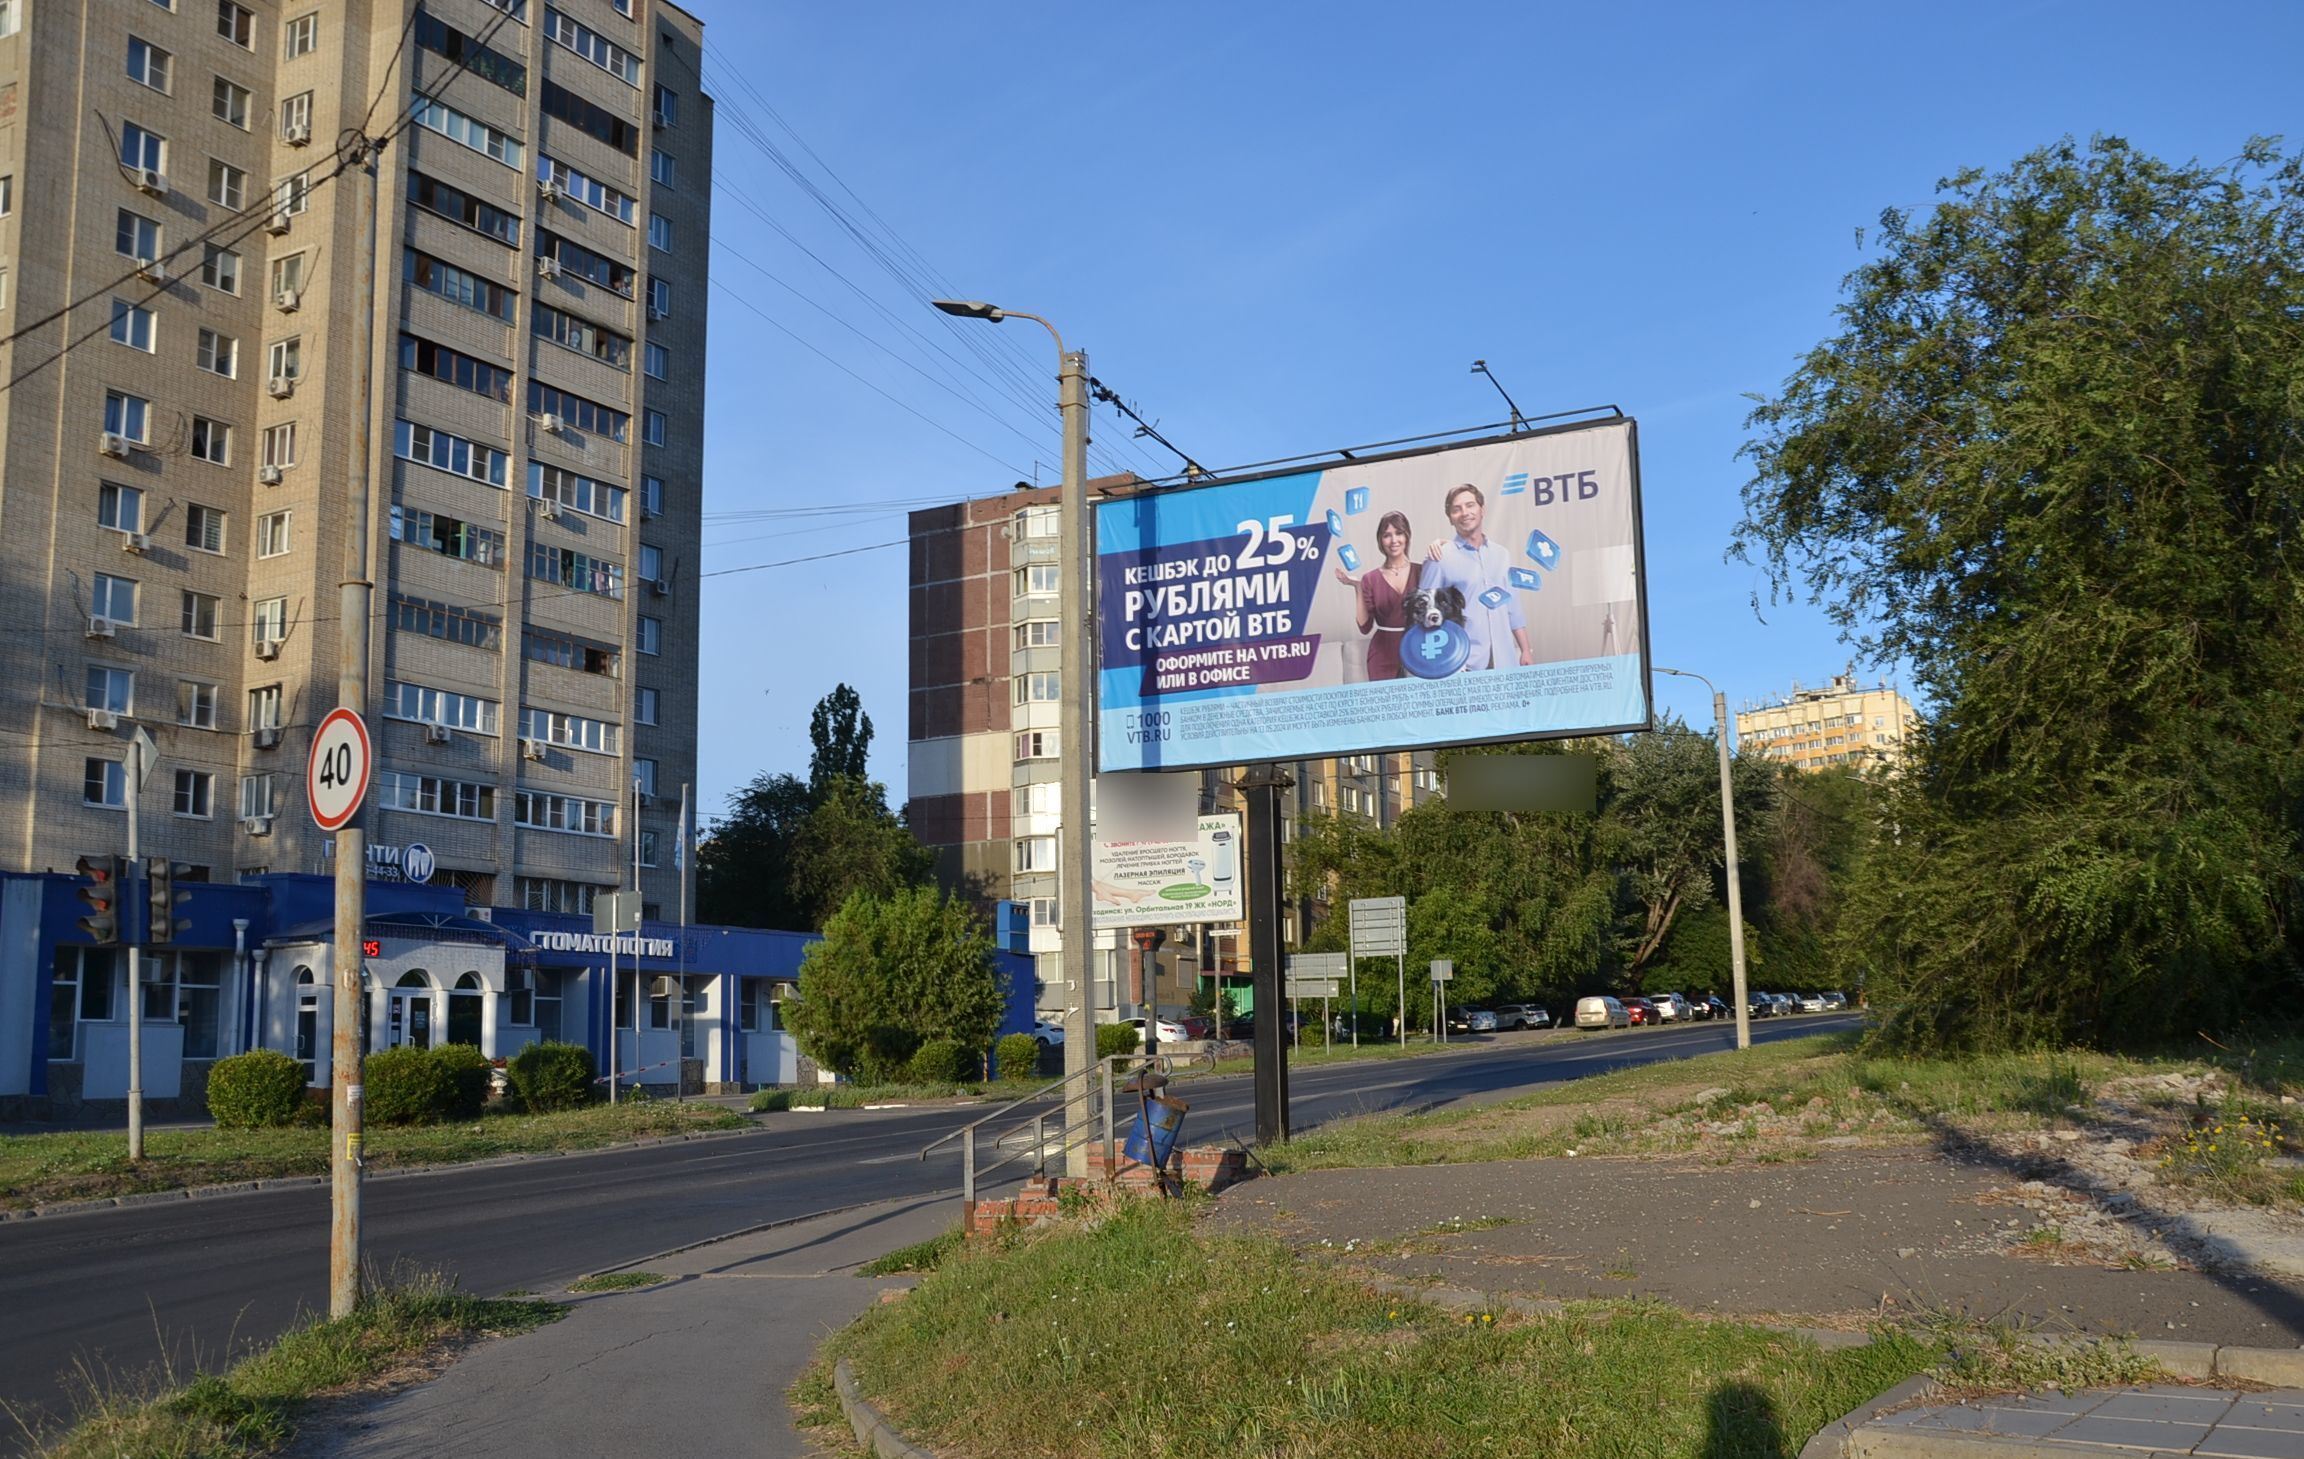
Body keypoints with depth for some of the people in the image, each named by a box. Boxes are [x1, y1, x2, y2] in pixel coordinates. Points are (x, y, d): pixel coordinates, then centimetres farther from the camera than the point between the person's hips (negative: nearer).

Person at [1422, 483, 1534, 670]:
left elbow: (1514, 610, 17)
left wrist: (1526, 650, 12)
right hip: (1462, 663, -4)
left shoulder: (1502, 554, 13)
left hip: (1504, 661, 4)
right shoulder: (1440, 557, -3)